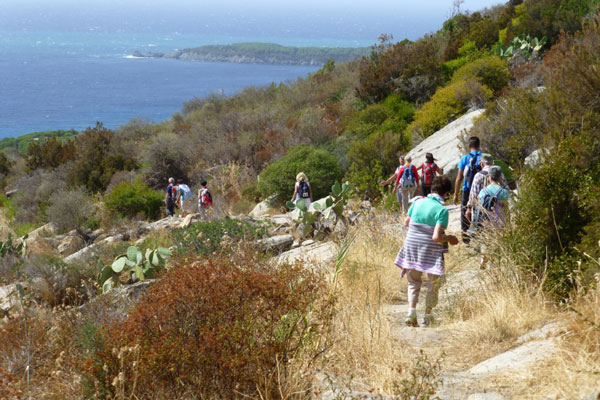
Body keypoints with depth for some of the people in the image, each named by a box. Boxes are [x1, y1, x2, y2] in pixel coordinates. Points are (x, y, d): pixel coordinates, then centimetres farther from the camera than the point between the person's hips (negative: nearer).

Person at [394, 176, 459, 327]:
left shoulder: (417, 202, -3)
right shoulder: (442, 210, -18)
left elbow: (406, 222, 10)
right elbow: (436, 237, -23)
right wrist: (449, 238, -5)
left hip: (412, 248, 4)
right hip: (431, 252, -4)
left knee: (413, 282, 18)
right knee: (433, 284, 15)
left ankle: (411, 311, 1)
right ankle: (427, 316, 21)